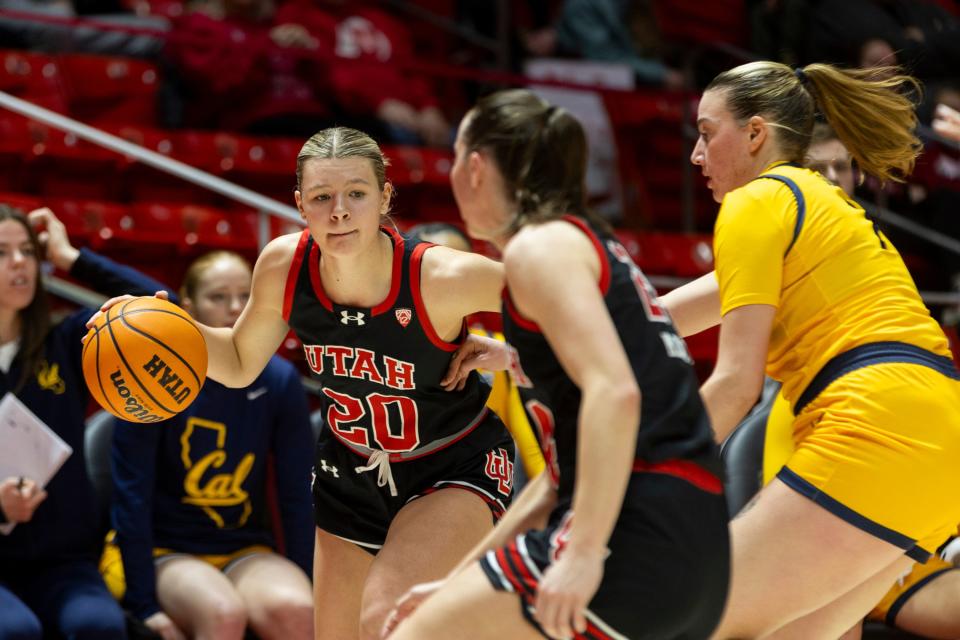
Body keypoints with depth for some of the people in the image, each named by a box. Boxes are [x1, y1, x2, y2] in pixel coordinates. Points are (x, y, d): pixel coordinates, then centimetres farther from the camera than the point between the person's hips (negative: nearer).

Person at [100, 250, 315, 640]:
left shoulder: (279, 381, 0)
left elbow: (297, 496, 2)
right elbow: (131, 495, -10)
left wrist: (308, 589, -4)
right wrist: (143, 604, -15)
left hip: (246, 551, 3)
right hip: (162, 550, -2)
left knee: (292, 609, -31)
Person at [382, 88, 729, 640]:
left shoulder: (540, 245, -3)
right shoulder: (592, 245, 25)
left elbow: (615, 393, -20)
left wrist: (584, 552, -24)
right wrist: (461, 583, 25)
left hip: (636, 535, -9)